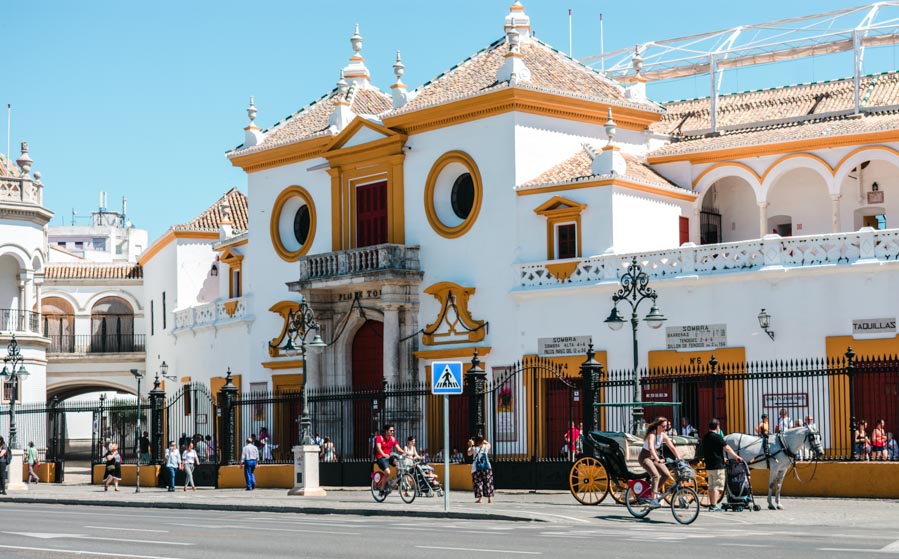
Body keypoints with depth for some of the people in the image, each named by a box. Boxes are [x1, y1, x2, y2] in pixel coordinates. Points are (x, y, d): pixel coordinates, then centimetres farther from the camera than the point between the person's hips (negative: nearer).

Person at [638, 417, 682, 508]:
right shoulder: (652, 435, -24)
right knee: (656, 475, -27)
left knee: (667, 475, -8)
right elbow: (651, 448, -39)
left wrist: (679, 458, -13)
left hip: (654, 457, 7)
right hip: (645, 457, -7)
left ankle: (655, 491, 13)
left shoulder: (663, 435, -1)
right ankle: (654, 500, -29)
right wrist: (658, 460, -53)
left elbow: (672, 447, -1)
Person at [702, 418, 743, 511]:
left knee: (711, 486, 13)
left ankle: (711, 505, 16)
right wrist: (736, 457, -1)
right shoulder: (717, 437, -13)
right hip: (717, 465, -8)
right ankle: (714, 505, -9)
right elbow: (727, 448, -13)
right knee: (717, 486, -5)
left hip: (709, 465, 8)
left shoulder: (705, 437, 11)